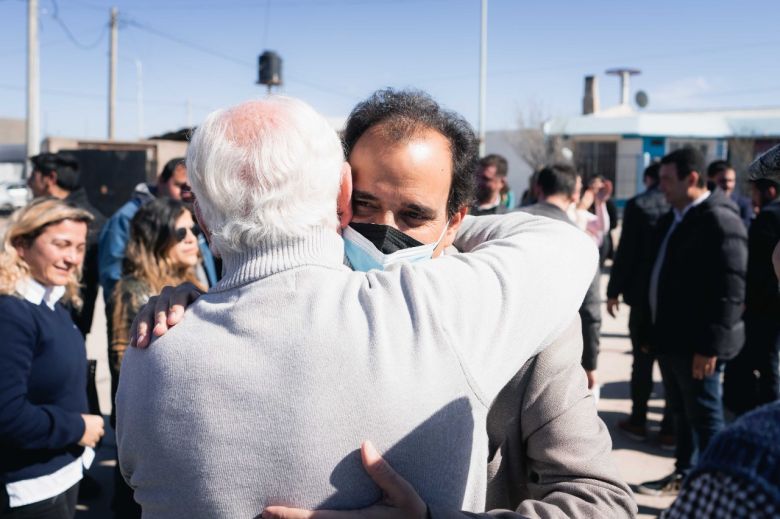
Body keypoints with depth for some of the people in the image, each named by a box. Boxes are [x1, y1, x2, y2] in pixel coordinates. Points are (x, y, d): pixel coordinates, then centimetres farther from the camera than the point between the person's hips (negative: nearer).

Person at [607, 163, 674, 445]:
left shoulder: (638, 205, -7)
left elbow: (626, 251, -9)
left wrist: (614, 291, -2)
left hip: (643, 294, -2)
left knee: (643, 360, 10)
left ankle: (638, 421, 16)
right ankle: (671, 427, 10)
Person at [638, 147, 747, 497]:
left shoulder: (719, 220, -16)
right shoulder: (673, 218, 12)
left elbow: (730, 291, -20)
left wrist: (710, 345, -22)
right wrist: (656, 330, 16)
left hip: (697, 343, -9)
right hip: (671, 337, 9)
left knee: (705, 416, 2)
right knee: (681, 412, 20)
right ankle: (683, 474, 34)